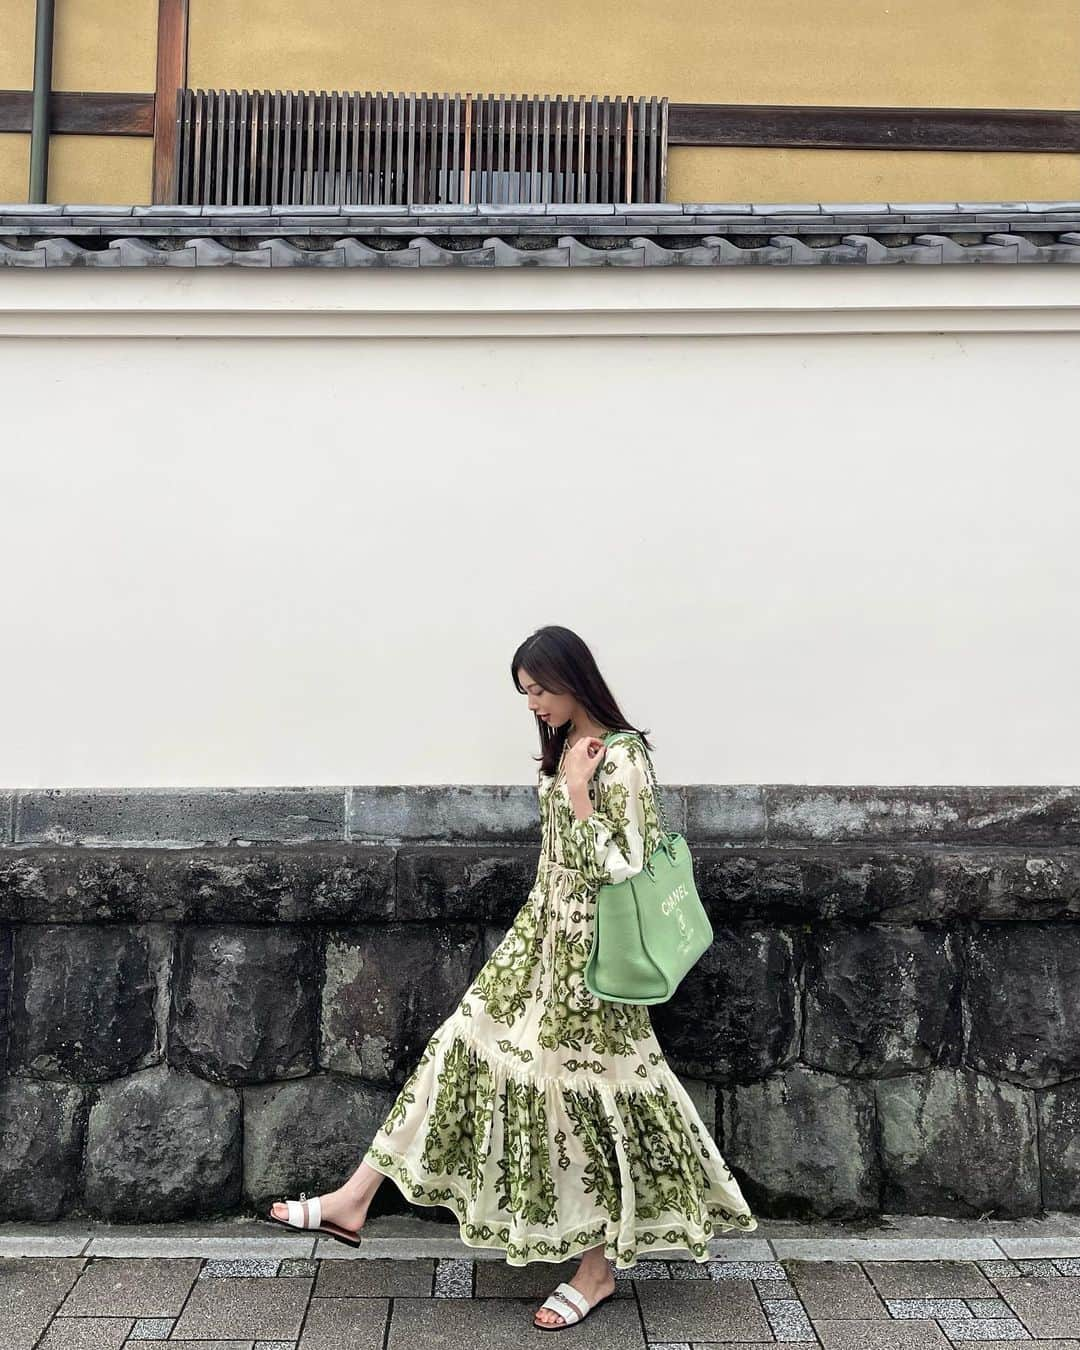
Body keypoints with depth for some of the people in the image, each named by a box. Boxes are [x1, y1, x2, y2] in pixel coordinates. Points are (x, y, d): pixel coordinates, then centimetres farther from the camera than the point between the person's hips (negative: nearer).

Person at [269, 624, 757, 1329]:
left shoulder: (622, 757, -18)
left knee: (585, 1088, 2)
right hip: (542, 933, 8)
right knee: (467, 1042, 7)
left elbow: (617, 868, -22)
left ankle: (601, 1267, 22)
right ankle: (355, 1200, 15)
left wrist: (576, 791, -23)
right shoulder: (564, 749, 9)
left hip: (587, 950, -8)